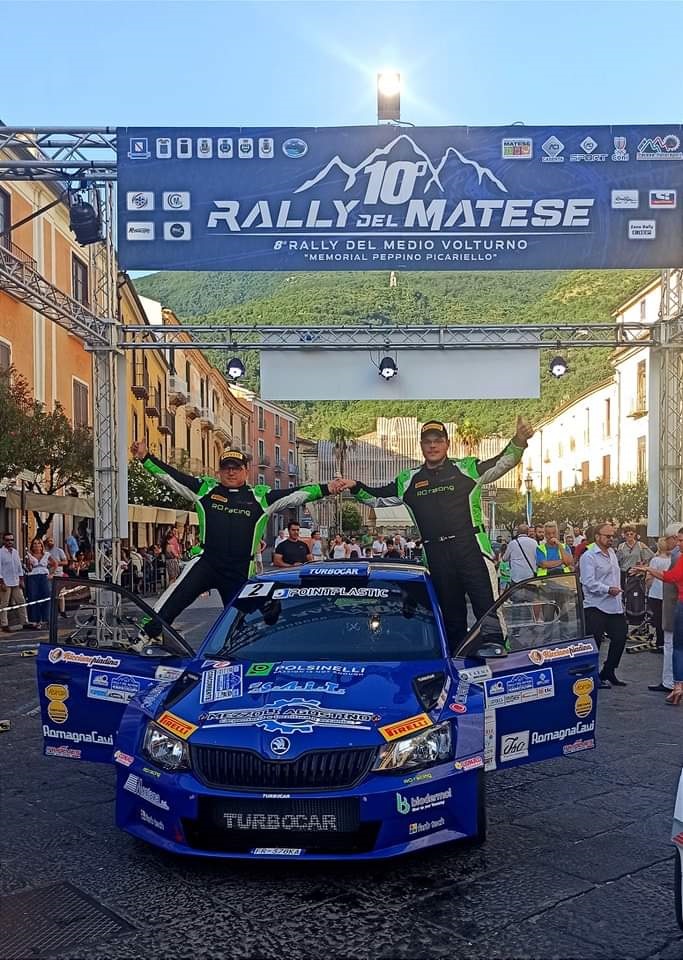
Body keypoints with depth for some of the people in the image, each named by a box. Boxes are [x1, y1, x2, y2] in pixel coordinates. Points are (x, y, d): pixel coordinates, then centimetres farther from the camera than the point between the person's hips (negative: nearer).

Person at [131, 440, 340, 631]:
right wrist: (145, 458, -5)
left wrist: (326, 489, -11)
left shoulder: (261, 497, 5)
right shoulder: (205, 489, 6)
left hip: (241, 572, 1)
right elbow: (172, 476, 3)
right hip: (206, 563, -1)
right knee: (174, 598, -22)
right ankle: (147, 635, -18)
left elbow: (295, 495, -1)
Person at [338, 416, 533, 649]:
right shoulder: (409, 480, 14)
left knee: (488, 608, -6)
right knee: (451, 614, 12)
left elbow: (503, 463, -5)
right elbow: (376, 498, 22)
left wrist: (518, 442, -23)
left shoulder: (467, 468, 5)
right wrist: (355, 487, 4)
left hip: (471, 548, -3)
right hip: (436, 556, 3)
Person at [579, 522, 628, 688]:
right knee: (594, 643, -4)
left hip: (615, 606, 9)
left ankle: (608, 673, 25)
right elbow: (589, 582, -21)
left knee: (620, 637, 12)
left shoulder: (612, 553, 15)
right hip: (595, 607, -9)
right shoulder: (589, 556, -12)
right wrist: (608, 589, -29)